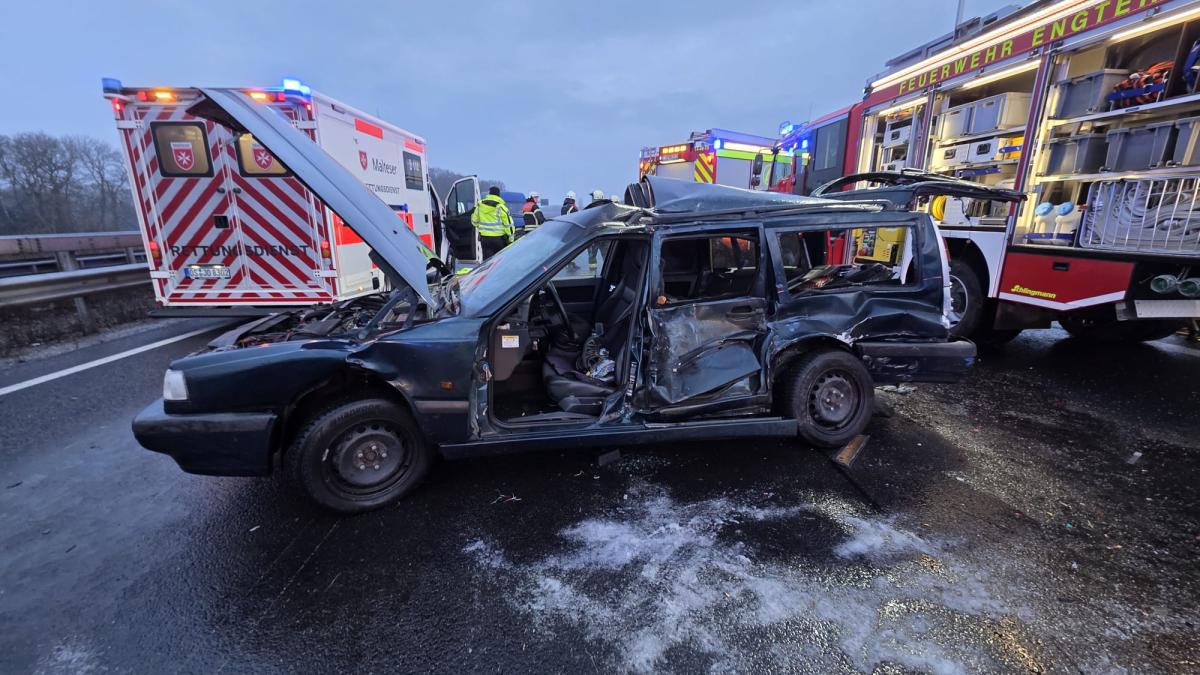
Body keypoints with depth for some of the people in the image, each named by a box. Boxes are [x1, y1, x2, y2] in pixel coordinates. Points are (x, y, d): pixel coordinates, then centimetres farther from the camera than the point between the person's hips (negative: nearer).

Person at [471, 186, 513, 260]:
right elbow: (508, 223, -8)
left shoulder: (480, 205, 6)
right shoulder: (501, 206, -8)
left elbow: (474, 221, 16)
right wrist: (510, 238, -1)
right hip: (499, 237, -3)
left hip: (484, 237, 3)